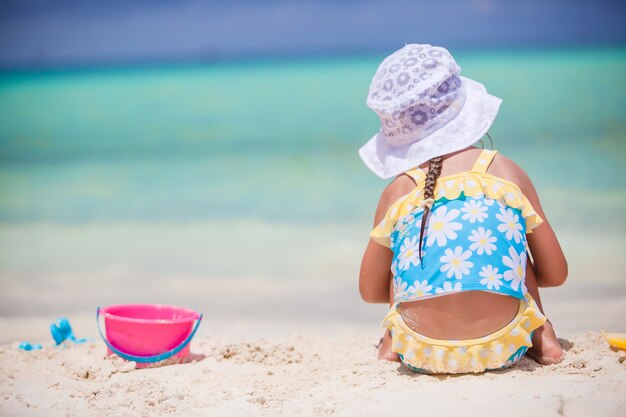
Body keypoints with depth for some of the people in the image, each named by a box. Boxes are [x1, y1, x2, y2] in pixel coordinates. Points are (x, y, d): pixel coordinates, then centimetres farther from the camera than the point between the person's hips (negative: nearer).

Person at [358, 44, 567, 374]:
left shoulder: (397, 193, 5)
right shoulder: (507, 172, 4)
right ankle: (543, 337, 25)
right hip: (501, 349, 0)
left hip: (422, 354, 0)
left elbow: (370, 291, 16)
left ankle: (393, 342, 26)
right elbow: (556, 274, 12)